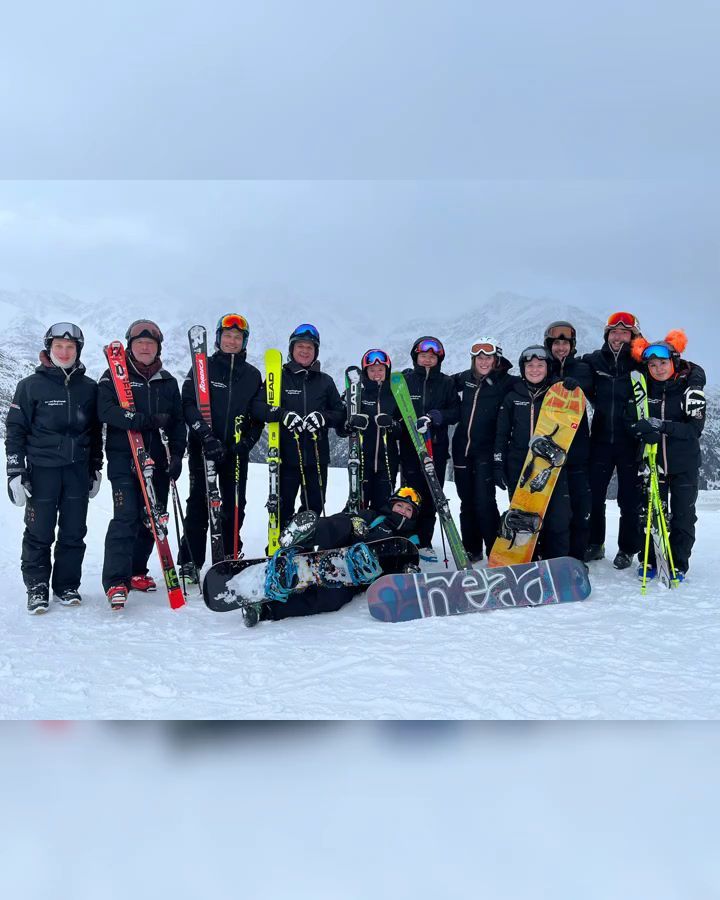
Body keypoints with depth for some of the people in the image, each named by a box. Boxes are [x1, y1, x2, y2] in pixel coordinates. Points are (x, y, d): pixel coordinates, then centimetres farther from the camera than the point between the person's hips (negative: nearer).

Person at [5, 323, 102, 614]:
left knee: (74, 532, 5)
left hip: (78, 469, 3)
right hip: (42, 469, -2)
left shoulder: (89, 387, 10)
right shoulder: (31, 385, 1)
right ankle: (37, 588, 14)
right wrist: (15, 470, -6)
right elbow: (15, 429, 0)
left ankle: (67, 586, 19)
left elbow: (96, 432, 16)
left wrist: (96, 468, 15)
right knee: (39, 533, 0)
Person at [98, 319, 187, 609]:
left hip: (158, 460, 5)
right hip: (124, 458, -4)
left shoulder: (167, 381, 16)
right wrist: (142, 420, -21)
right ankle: (116, 581, -14)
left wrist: (177, 454, 4)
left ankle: (137, 572, 22)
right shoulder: (114, 375, 3)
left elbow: (178, 421, 16)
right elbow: (105, 410, -12)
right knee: (126, 516, -14)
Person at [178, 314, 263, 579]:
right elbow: (188, 404, -7)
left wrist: (247, 442, -4)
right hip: (203, 448, -3)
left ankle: (231, 558, 20)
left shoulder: (253, 375, 12)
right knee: (199, 504, -4)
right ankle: (190, 563, 0)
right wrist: (206, 435, -20)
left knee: (235, 506, 6)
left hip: (236, 451, 3)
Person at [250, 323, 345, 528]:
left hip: (317, 457, 3)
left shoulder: (325, 381, 12)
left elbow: (341, 413, 11)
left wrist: (323, 417, -10)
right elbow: (256, 407, -5)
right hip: (286, 456, -3)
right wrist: (282, 414, -21)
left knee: (314, 507, 11)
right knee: (283, 508, 1)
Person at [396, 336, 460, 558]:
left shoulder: (446, 383, 10)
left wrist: (436, 416, -13)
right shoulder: (404, 380, 6)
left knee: (431, 497, 2)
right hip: (409, 446, -1)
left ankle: (424, 543, 12)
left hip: (437, 448, 2)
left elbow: (456, 412, 4)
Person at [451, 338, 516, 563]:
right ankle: (471, 550, 22)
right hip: (462, 447, 5)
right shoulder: (465, 378, 7)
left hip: (486, 449, -4)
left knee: (484, 500, -11)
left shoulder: (506, 382, -6)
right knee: (467, 501, 11)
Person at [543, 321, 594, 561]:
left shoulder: (581, 369, 9)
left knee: (580, 505, 0)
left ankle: (577, 557, 9)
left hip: (577, 449, 0)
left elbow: (586, 382, -13)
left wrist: (574, 383, -38)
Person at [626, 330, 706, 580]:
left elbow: (695, 428, -14)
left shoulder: (689, 390, -7)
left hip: (684, 464, -2)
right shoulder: (644, 390, 1)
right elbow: (630, 421, 2)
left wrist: (664, 426, -27)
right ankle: (649, 561, 20)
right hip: (653, 460, 2)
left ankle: (678, 565, 15)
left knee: (682, 515, 4)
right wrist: (643, 429, -20)